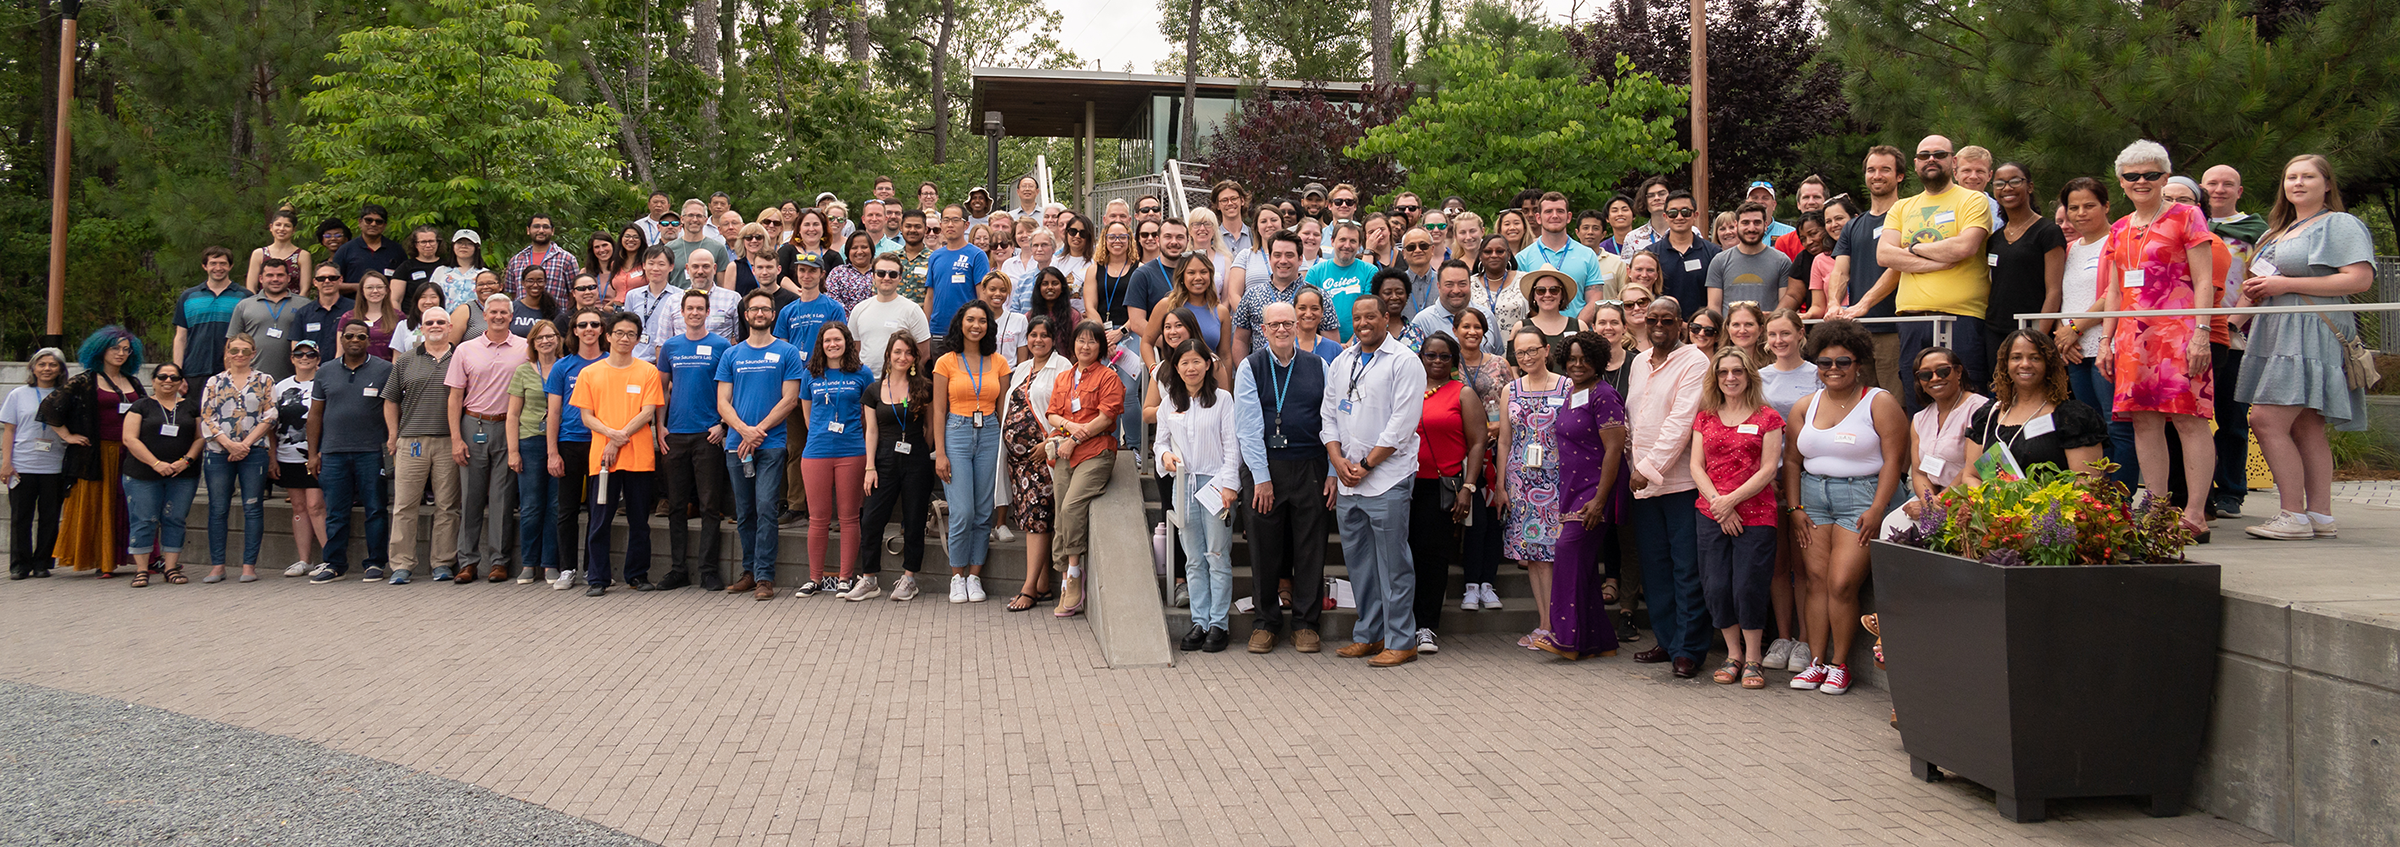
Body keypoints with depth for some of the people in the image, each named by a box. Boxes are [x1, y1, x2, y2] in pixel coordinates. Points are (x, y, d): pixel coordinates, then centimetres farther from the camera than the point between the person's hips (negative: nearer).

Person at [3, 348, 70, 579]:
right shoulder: (19, 395, 8)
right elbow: (9, 430, 7)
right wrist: (6, 462, -1)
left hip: (54, 467, 0)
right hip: (22, 465, 0)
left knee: (49, 517, 2)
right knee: (20, 517, 2)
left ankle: (42, 564, 12)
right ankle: (19, 565, 10)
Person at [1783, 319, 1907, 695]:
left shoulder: (1879, 403, -1)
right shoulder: (1804, 407, 12)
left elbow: (1893, 460, -6)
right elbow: (1792, 460, 14)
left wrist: (1876, 510, -13)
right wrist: (1795, 507, 5)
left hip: (1861, 495, -4)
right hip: (1813, 496, 5)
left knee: (1842, 583, -11)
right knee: (1817, 580, 0)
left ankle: (1839, 664, 2)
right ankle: (1816, 662, 6)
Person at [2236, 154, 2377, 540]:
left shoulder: (2338, 224, -1)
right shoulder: (2280, 230, 24)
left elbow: (2360, 278, -13)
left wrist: (2286, 284, -14)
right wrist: (2257, 291, 11)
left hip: (2311, 333, -8)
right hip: (2278, 334, 8)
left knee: (2267, 420, -17)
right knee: (2305, 428, 5)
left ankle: (2293, 516, -15)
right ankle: (2321, 515, 5)